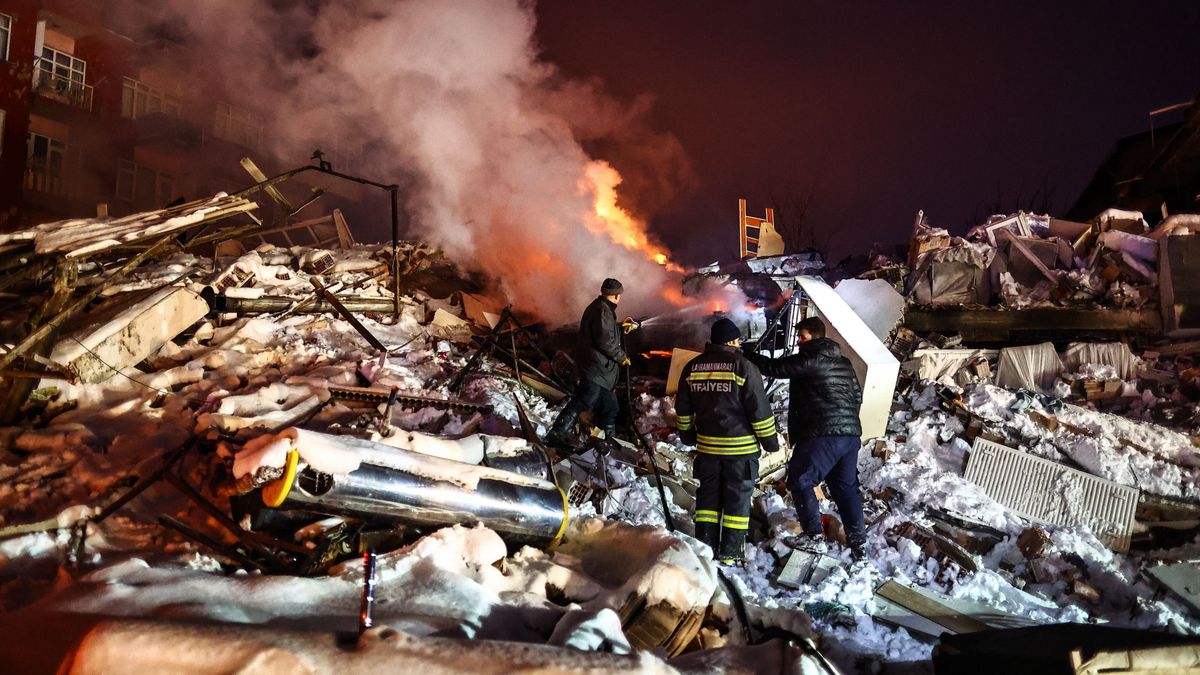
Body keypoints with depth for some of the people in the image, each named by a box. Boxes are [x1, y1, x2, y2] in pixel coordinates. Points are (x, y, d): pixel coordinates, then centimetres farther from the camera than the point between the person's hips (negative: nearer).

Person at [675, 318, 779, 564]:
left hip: (707, 445, 4)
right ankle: (730, 551, 10)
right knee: (737, 497, 6)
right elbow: (759, 409, -10)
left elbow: (683, 409, 13)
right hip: (741, 446, -4)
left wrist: (688, 435, 26)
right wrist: (770, 440, 1)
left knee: (707, 494, 14)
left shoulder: (692, 368, 4)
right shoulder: (743, 367, -12)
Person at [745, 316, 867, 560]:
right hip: (851, 435, 8)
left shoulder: (811, 359, -8)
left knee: (800, 480, 2)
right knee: (845, 486, 14)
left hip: (822, 435, -8)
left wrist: (746, 356, 2)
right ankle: (858, 541, 13)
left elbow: (775, 368, -8)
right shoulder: (844, 362, 18)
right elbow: (857, 395, 23)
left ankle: (815, 536, -2)